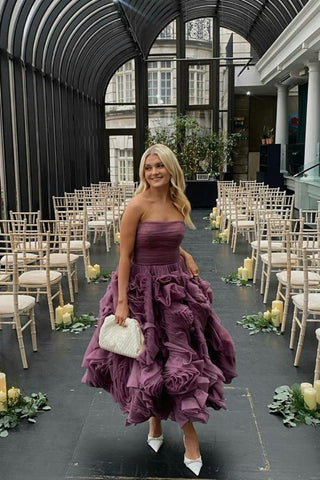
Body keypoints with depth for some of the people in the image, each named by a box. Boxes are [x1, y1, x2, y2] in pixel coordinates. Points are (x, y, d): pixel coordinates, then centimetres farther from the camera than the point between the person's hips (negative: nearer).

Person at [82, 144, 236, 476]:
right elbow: (125, 256, -14)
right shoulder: (137, 205, -15)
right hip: (143, 289, -4)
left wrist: (185, 255, -1)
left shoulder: (180, 204, 2)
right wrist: (121, 302, -17)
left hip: (176, 287, 4)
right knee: (147, 359, 12)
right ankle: (154, 420, 39)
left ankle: (190, 437, 27)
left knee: (181, 360, 10)